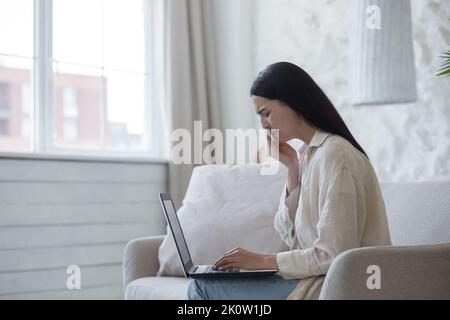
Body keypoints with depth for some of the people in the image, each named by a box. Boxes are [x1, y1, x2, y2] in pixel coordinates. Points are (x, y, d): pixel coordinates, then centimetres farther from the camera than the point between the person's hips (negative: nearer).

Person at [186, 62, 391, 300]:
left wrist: (264, 261, -13)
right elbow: (291, 237, 10)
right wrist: (292, 168, 2)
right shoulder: (310, 153, 12)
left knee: (202, 287, -8)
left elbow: (332, 255, -21)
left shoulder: (334, 154, -17)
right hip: (318, 278, 9)